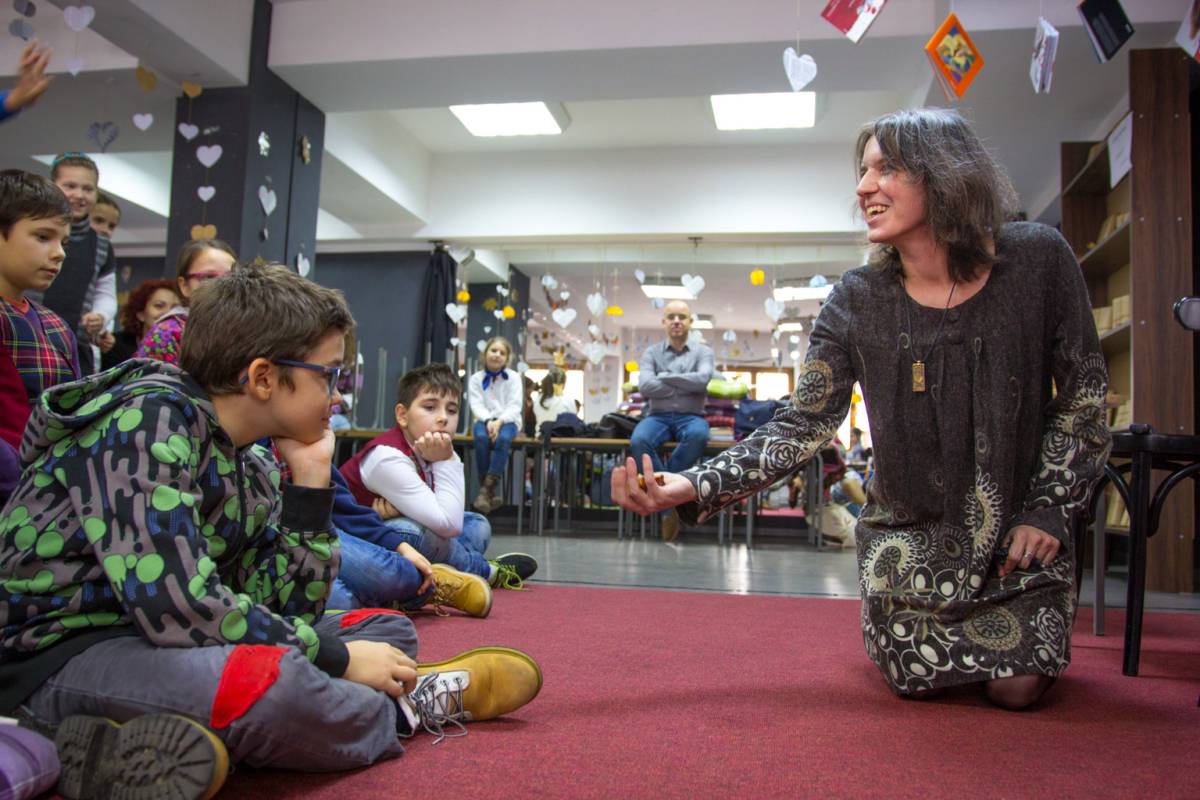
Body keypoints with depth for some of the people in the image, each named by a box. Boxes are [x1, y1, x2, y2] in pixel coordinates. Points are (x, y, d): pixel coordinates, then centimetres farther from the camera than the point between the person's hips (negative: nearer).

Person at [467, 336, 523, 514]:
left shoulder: (513, 377, 3)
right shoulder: (475, 378, 6)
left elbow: (514, 406, -5)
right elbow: (477, 405, -4)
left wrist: (499, 421, -22)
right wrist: (488, 421, -24)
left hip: (507, 421, 0)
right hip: (484, 420, 1)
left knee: (503, 438, -36)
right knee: (481, 438, -35)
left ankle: (486, 490, -36)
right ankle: (490, 493, -29)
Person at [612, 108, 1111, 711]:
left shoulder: (1037, 259, -12)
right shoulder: (859, 301, -11)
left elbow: (1084, 390, -2)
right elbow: (804, 427, -14)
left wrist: (1051, 507, -9)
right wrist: (693, 487, -27)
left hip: (1020, 524, 0)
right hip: (910, 530, 1)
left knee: (1016, 689, -6)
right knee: (918, 682, -2)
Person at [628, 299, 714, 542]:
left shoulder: (703, 352, 11)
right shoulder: (651, 352, 12)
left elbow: (702, 380, -10)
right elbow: (644, 387, -6)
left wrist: (664, 377, -5)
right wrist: (686, 386, -5)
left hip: (691, 416, -1)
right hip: (658, 416, 1)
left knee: (698, 436, -38)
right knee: (638, 441, -34)